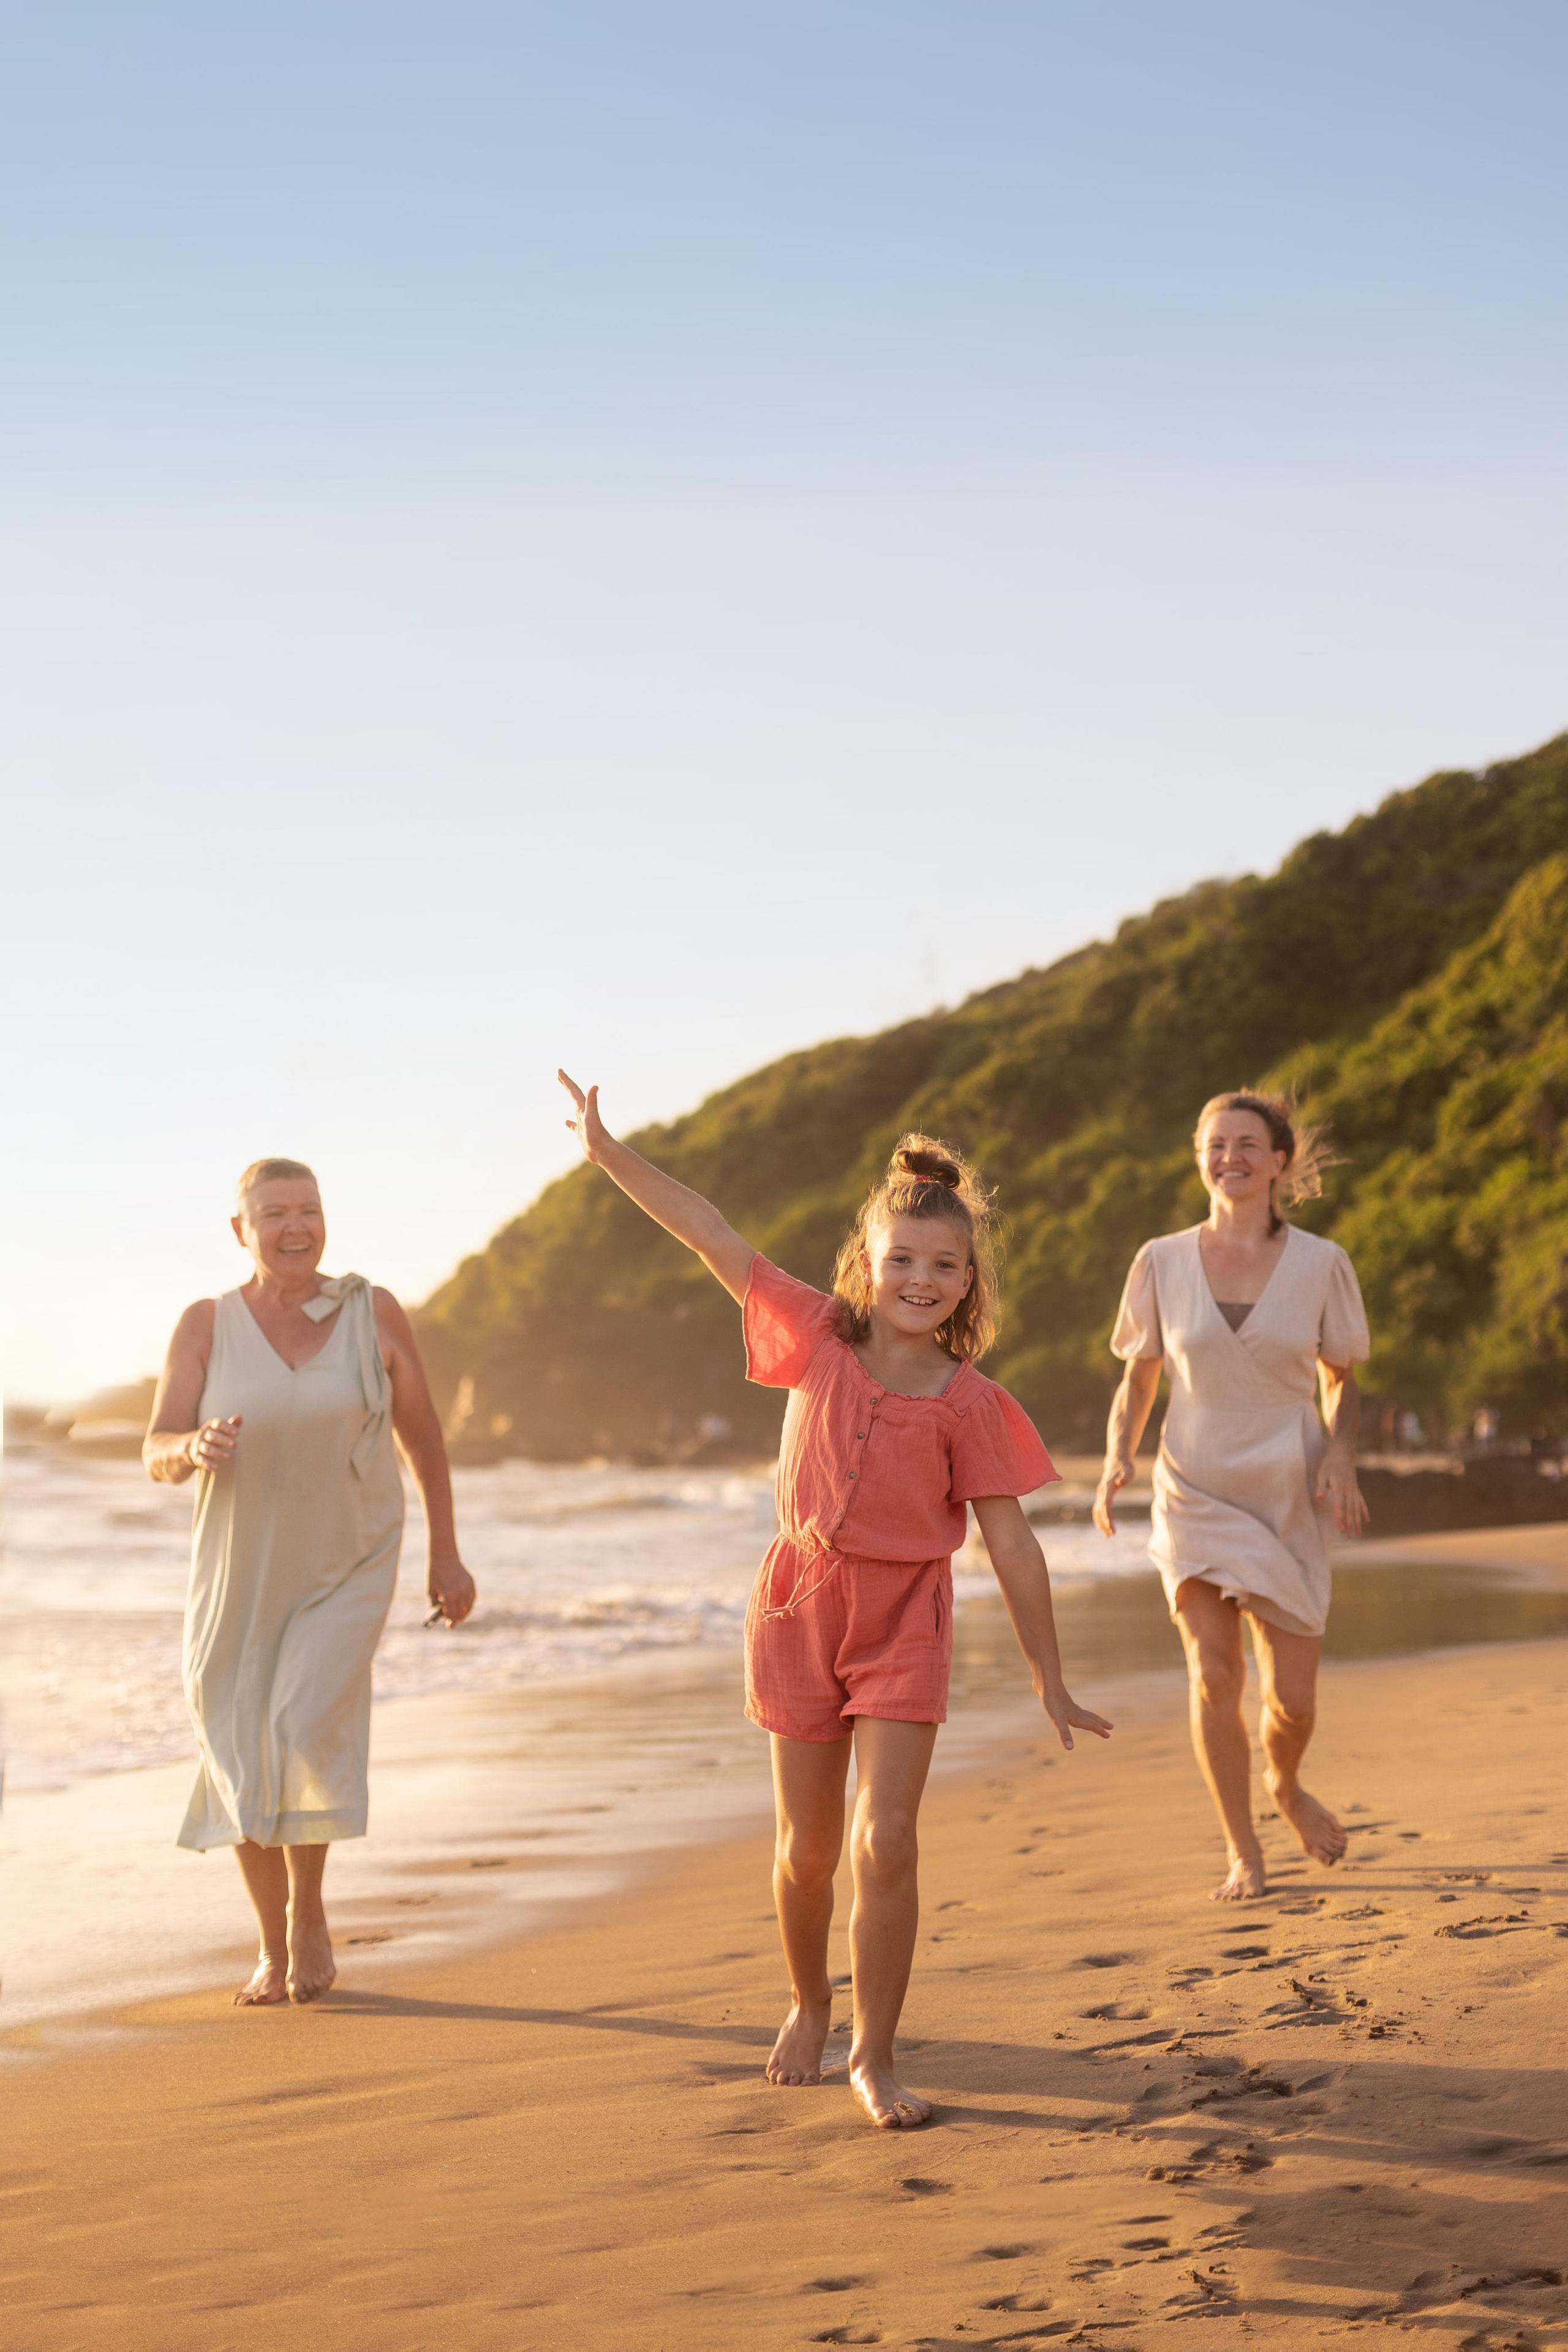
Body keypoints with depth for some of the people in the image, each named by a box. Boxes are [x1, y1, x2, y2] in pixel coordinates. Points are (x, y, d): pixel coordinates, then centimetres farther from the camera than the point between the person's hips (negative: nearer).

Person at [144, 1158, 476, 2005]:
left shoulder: (374, 1314, -7)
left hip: (346, 1571, -1)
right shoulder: (206, 1324, -8)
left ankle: (309, 1907, 4)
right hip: (241, 1576, 1)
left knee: (306, 1735, -22)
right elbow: (158, 1457, -11)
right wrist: (199, 1448, -35)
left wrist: (446, 1554, 5)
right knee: (246, 1768, 7)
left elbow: (422, 1432, 3)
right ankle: (274, 1950, 28)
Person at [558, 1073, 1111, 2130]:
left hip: (904, 1621, -2)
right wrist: (609, 1151, -6)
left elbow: (1013, 1545, -5)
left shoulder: (970, 1404, -7)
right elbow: (714, 1237, -3)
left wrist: (1053, 1685, -3)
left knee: (886, 1842, -11)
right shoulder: (822, 1337, -2)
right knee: (808, 1850, 11)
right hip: (802, 1605, 2)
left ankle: (875, 2058, 2)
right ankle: (810, 2002, 39)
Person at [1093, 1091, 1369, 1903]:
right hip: (1195, 1494, 0)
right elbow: (1137, 1380, 9)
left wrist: (1341, 1455, -8)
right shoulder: (1163, 1263, 0)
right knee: (1214, 1675, -14)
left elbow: (1341, 1380, 11)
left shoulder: (1320, 1264, -1)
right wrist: (1116, 1459, -9)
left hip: (1287, 1499, 0)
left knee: (1292, 1698, 0)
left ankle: (1284, 1785, 35)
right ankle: (1243, 1854, 3)